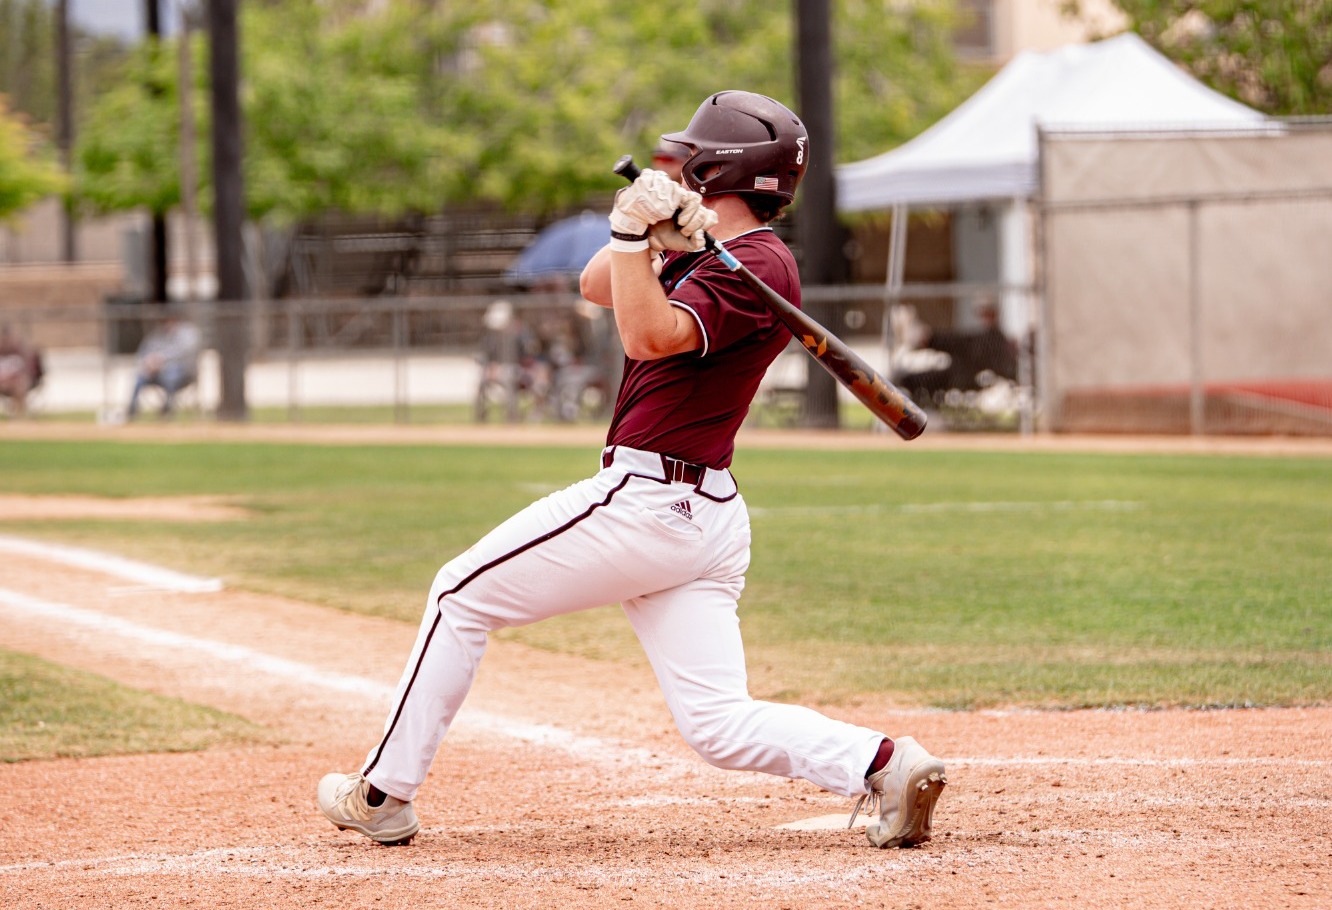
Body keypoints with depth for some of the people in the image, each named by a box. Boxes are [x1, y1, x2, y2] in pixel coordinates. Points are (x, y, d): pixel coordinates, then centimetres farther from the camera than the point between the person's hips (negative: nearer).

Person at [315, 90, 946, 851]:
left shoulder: (758, 266, -13)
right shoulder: (703, 256, 17)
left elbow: (649, 334, -25)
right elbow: (597, 286, 19)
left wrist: (636, 230, -21)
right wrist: (655, 234, 2)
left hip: (643, 502, -10)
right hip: (708, 517, 10)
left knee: (461, 595, 7)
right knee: (720, 723, 3)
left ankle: (385, 795, 13)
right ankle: (880, 763, -15)